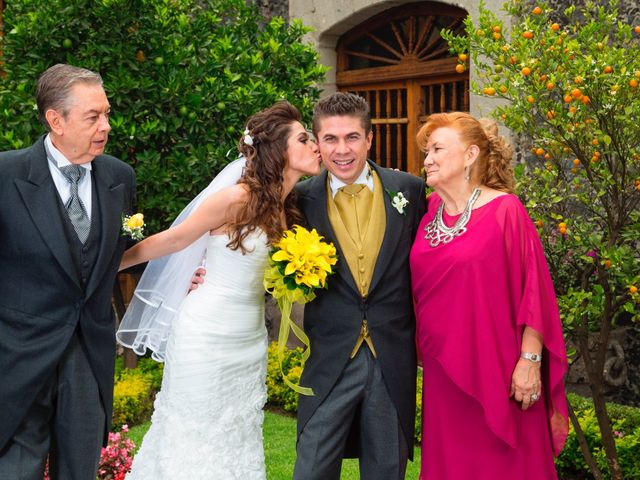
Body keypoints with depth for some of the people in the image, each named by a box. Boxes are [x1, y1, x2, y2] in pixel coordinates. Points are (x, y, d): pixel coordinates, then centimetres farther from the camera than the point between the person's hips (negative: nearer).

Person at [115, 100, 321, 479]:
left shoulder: (288, 207, 4)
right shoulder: (237, 198, -18)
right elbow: (173, 240, -8)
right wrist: (109, 264, -3)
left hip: (250, 339, 7)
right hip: (208, 335, -7)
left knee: (239, 439, 14)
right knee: (197, 436, 4)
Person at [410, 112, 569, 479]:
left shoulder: (505, 210, -10)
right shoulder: (428, 212, 6)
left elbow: (533, 293, -11)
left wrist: (530, 360, -13)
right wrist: (419, 345, 11)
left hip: (497, 371, -5)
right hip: (443, 371, 5)